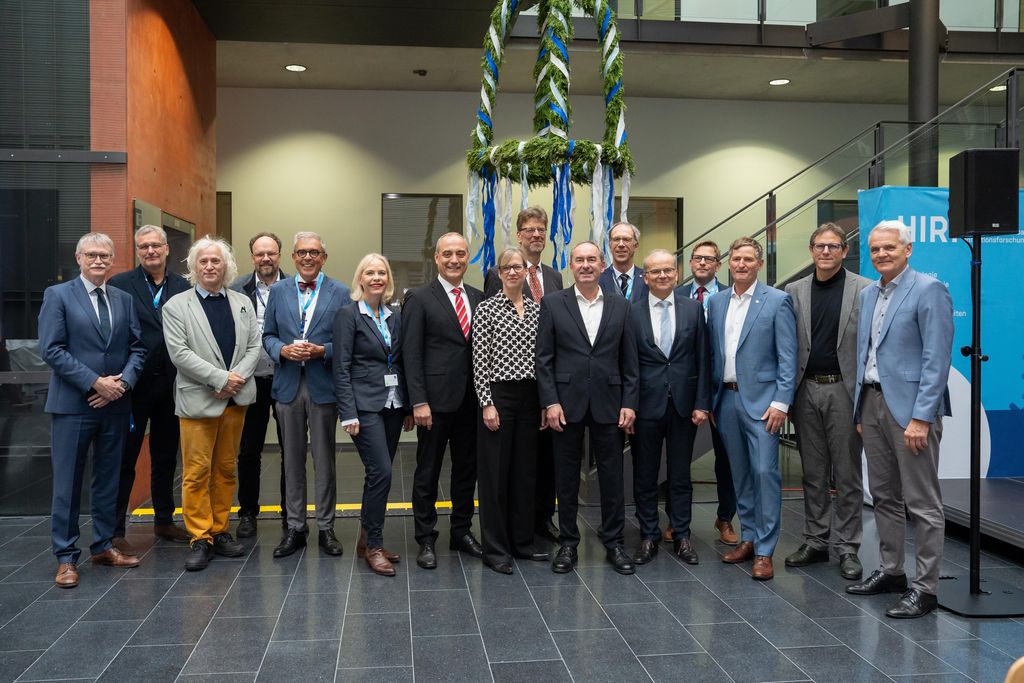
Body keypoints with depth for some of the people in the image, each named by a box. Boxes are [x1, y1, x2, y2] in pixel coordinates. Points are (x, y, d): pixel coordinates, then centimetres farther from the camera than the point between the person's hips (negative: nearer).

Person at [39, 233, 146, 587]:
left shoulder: (124, 300, 11)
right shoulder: (58, 295, -2)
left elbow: (137, 348, 9)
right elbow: (51, 349, -10)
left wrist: (123, 381, -9)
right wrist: (95, 382, -15)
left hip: (116, 404, 4)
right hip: (73, 405, -4)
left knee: (108, 479, 12)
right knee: (67, 482, 1)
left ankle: (104, 546, 24)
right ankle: (66, 557, 10)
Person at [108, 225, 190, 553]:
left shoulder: (183, 287, 5)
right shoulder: (119, 285, -4)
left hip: (170, 386, 4)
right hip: (134, 385, -4)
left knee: (166, 458, 16)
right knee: (124, 459, 3)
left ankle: (164, 520, 30)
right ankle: (115, 531, 12)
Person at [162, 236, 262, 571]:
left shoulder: (243, 303, 11)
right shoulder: (176, 306, -1)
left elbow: (254, 345, 6)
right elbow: (179, 353, -10)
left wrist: (238, 377, -11)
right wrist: (221, 379, -16)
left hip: (236, 398, 4)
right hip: (198, 400, -4)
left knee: (226, 469, 11)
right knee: (197, 472, -2)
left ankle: (220, 531, 21)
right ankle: (200, 539, 7)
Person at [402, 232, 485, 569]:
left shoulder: (478, 298, 10)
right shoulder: (419, 298, -4)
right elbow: (411, 354, -8)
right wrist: (418, 402, -14)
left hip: (471, 400, 5)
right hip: (436, 400, -5)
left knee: (467, 468, 14)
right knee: (427, 472, 5)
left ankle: (462, 531, 28)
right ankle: (426, 539, 16)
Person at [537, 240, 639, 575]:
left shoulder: (620, 306, 7)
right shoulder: (552, 303, 2)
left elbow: (629, 361, 7)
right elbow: (543, 358, -1)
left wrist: (629, 403, 0)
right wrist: (550, 402, -8)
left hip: (608, 404, 1)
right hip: (567, 403, -1)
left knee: (612, 476, 7)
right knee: (566, 478, 8)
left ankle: (613, 542, 20)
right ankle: (568, 543, 20)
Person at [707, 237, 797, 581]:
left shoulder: (777, 301, -4)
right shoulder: (716, 302, 11)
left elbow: (788, 357, -7)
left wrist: (781, 402, -13)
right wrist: (709, 398, 11)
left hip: (760, 400, -5)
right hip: (726, 398, 5)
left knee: (765, 471, -8)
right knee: (740, 472, 12)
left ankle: (765, 551, 0)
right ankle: (748, 537, 23)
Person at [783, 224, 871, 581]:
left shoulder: (865, 290, -2)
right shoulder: (794, 291, 8)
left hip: (844, 390, -3)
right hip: (806, 390, 3)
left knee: (847, 474, 4)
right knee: (813, 473, 12)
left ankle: (847, 548, 13)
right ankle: (815, 541, 22)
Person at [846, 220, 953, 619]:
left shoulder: (928, 290, -9)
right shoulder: (868, 294, 14)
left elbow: (937, 358, -14)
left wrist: (921, 417, -19)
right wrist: (860, 411, 15)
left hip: (910, 406, -8)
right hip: (872, 403, 8)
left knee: (922, 502, -1)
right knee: (884, 496, 15)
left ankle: (925, 587, 6)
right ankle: (891, 571, 27)